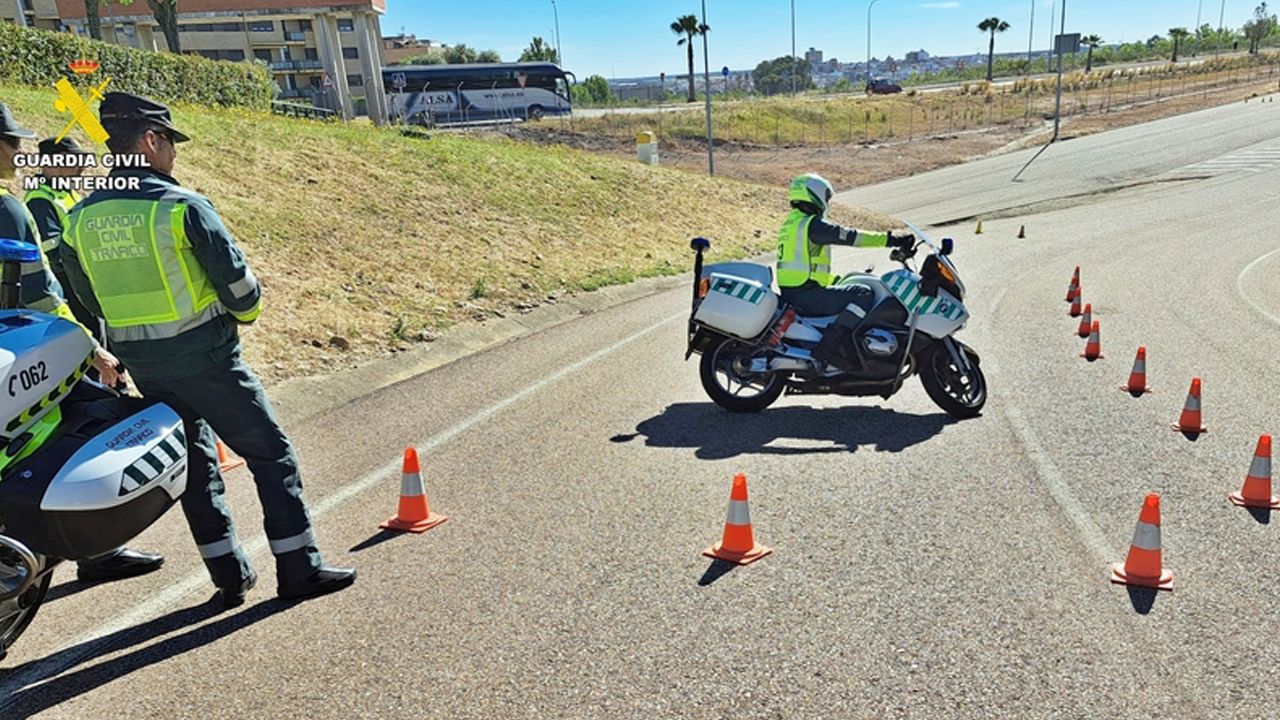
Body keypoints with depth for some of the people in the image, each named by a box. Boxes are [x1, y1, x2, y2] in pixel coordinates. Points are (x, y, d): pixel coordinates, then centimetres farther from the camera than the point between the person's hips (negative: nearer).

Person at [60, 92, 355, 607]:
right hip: (205, 357, -6)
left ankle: (230, 575, 23)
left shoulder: (81, 218, 4)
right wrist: (244, 311, 8)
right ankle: (298, 569, 6)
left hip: (141, 366, 7)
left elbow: (91, 299, 12)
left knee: (195, 465, 17)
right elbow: (236, 281, -13)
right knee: (271, 454, 4)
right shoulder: (182, 206, -15)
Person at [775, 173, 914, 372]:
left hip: (789, 295, 11)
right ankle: (829, 347, -23)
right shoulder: (811, 224, -10)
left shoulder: (791, 223, 21)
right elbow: (851, 236, -17)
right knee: (864, 294, -16)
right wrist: (891, 240, -14)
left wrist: (842, 279, 28)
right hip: (806, 295, -11)